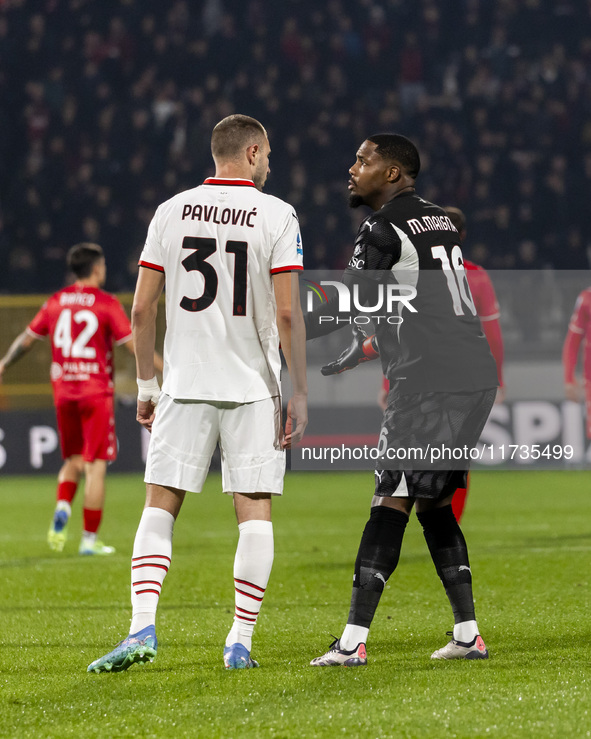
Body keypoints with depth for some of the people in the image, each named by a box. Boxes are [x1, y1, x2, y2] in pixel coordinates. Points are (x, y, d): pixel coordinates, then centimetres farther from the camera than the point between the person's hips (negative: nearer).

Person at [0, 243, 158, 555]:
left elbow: (27, 339, 14)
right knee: (95, 466, -2)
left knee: (73, 460, 19)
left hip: (63, 391, 5)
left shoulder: (56, 302, 7)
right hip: (96, 393, -5)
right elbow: (133, 344, -10)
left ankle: (62, 509, -6)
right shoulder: (107, 304, -6)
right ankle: (90, 538, -3)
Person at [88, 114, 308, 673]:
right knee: (254, 511, 4)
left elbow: (142, 309, 4)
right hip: (253, 386, -2)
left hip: (185, 384, 2)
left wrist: (146, 385, 13)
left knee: (159, 507, 5)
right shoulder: (276, 216, -3)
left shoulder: (171, 212, 5)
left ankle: (142, 627, -9)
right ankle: (240, 641, 2)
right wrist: (300, 394, -4)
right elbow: (288, 315, -9)